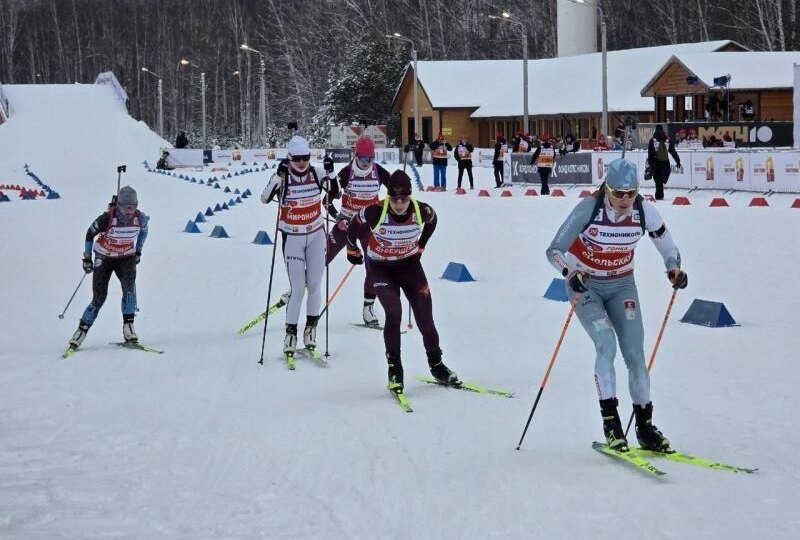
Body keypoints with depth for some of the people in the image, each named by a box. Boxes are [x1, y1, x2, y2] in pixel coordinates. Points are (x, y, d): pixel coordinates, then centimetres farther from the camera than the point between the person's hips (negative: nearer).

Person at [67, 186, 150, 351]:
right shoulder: (107, 218, -26)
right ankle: (82, 330, 7)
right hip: (104, 258, -2)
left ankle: (128, 326, -18)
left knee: (129, 286, -26)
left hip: (126, 258, 2)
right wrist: (87, 258, -4)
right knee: (99, 297, -8)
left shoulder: (140, 218, -17)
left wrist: (138, 251, 11)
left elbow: (143, 229, 9)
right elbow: (90, 234, -8)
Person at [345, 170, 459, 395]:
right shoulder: (375, 213, -27)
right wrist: (353, 250, 10)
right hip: (381, 267, -2)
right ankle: (394, 368, -8)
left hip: (410, 264, 2)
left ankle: (436, 364, 20)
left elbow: (432, 220, 6)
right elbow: (353, 227, -5)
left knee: (425, 315, 2)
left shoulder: (421, 211, -20)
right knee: (394, 313, -20)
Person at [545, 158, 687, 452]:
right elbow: (554, 251, -23)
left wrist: (674, 269, -26)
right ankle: (610, 420, -17)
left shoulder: (645, 210, -16)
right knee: (606, 343, -23)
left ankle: (645, 425, 9)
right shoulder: (589, 208, -25)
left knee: (635, 353, -3)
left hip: (622, 285, 3)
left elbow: (668, 248, -4)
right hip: (585, 285, -3)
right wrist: (572, 274, -41)